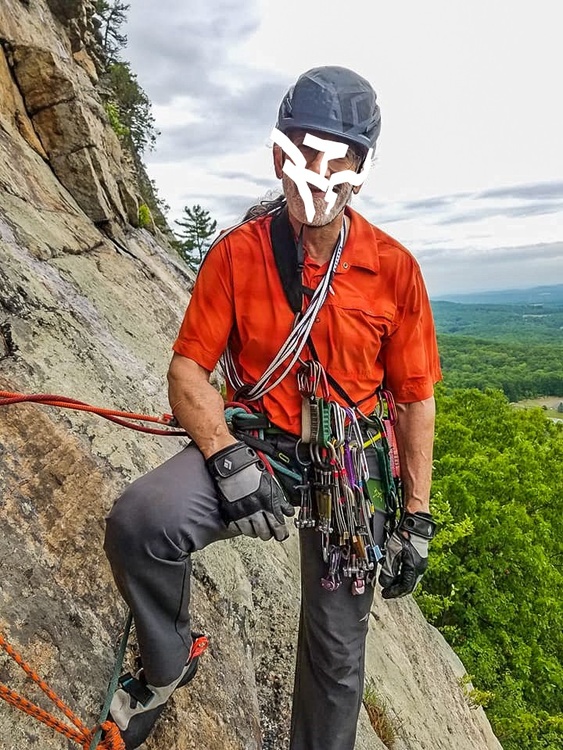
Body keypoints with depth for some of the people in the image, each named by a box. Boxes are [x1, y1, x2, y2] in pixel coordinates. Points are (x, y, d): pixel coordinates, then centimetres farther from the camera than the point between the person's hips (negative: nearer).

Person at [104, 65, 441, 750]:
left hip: (350, 467, 1)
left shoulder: (394, 269, -7)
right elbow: (187, 371, -8)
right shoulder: (237, 252, -7)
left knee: (336, 644, 14)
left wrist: (414, 520, 0)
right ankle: (168, 665, 6)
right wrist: (229, 460, -25)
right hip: (252, 442, 0)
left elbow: (415, 401, -1)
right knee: (139, 521, -27)